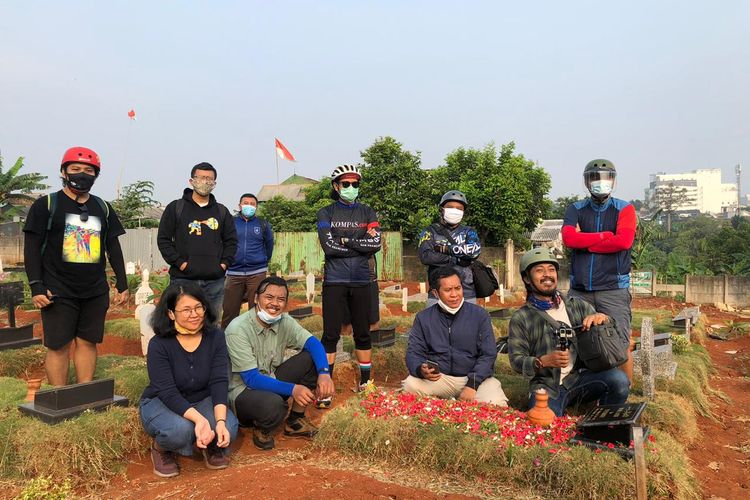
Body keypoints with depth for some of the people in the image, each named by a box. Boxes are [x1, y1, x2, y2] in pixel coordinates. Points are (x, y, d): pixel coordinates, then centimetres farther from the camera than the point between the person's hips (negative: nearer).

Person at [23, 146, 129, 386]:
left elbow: (113, 247, 15)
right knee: (58, 346, 1)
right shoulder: (46, 205, 0)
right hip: (58, 292, -3)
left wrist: (122, 284, 11)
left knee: (88, 343, 7)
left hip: (95, 292, 3)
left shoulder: (103, 208, 12)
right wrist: (36, 286, -10)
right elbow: (31, 247, -3)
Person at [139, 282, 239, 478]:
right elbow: (168, 393, -26)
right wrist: (199, 419, -42)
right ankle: (161, 448, 0)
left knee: (229, 428, -27)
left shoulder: (215, 337, -11)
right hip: (160, 403, -2)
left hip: (203, 401, 3)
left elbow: (219, 382, -17)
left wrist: (220, 421, -33)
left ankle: (212, 446, 9)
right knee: (180, 430, -36)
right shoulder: (159, 345, -20)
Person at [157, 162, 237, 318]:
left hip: (215, 281, 3)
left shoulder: (222, 211, 13)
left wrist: (224, 263, 3)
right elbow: (163, 239, 1)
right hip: (183, 279, -3)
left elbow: (231, 240, 17)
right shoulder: (175, 208, 4)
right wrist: (179, 262, -8)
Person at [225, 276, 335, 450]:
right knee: (272, 403, -39)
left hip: (271, 382, 7)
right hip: (243, 389, -7)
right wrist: (292, 389, -36)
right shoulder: (238, 329, -24)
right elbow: (251, 378, -27)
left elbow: (313, 343, -10)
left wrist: (324, 373, -30)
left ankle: (295, 421, 5)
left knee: (310, 359, -11)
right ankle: (261, 428, 0)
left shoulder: (284, 321, -5)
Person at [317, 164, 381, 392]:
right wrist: (362, 245, -7)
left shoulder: (367, 212, 9)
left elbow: (376, 243, -6)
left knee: (362, 334, 10)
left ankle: (365, 382, 22)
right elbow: (329, 247, -11)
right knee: (331, 335, -1)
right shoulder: (326, 213, 3)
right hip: (334, 281, -2)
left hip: (361, 281, 2)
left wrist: (346, 240, -9)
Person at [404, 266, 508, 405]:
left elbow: (488, 355, -3)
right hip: (438, 377, 1)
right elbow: (414, 353, 3)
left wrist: (472, 385, -16)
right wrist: (421, 369, -22)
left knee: (497, 404, -29)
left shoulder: (480, 315, 1)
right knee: (410, 385, -27)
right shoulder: (423, 318, 4)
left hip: (476, 377, -1)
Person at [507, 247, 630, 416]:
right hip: (546, 386, -3)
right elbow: (516, 361, 0)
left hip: (581, 378, 3)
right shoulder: (520, 319, 5)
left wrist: (602, 318, -9)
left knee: (619, 378, -26)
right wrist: (544, 361, -19)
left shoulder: (578, 306, 13)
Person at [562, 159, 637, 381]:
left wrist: (584, 241, -7)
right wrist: (606, 236, -9)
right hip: (579, 290, 2)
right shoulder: (575, 210, 11)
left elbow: (624, 241, -12)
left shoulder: (624, 209, 6)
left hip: (613, 289, -2)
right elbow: (569, 238, -8)